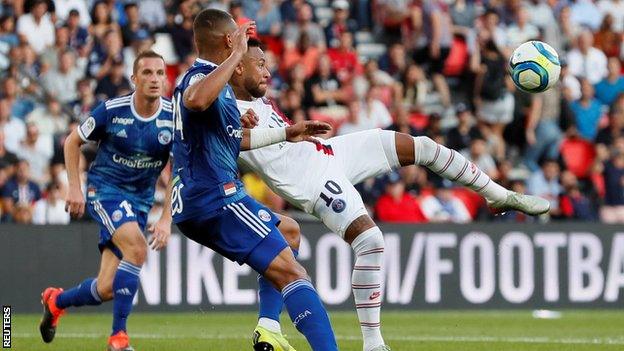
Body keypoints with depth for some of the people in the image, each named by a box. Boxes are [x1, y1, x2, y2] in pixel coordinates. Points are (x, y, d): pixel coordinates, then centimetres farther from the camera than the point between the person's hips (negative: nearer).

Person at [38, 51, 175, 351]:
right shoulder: (112, 110, -14)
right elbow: (72, 142, 3)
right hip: (104, 188, -3)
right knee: (137, 249, -31)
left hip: (140, 200, 4)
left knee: (106, 290, -1)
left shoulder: (175, 118, -10)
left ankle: (56, 301, 33)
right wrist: (75, 188, -4)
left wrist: (166, 219, -11)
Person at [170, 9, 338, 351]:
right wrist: (236, 54, -32)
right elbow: (196, 101, -40)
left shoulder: (201, 77, 20)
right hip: (216, 198, -11)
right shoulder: (201, 78, -12)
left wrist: (285, 133, 36)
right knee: (289, 271, -21)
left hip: (196, 203, 11)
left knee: (286, 232, 30)